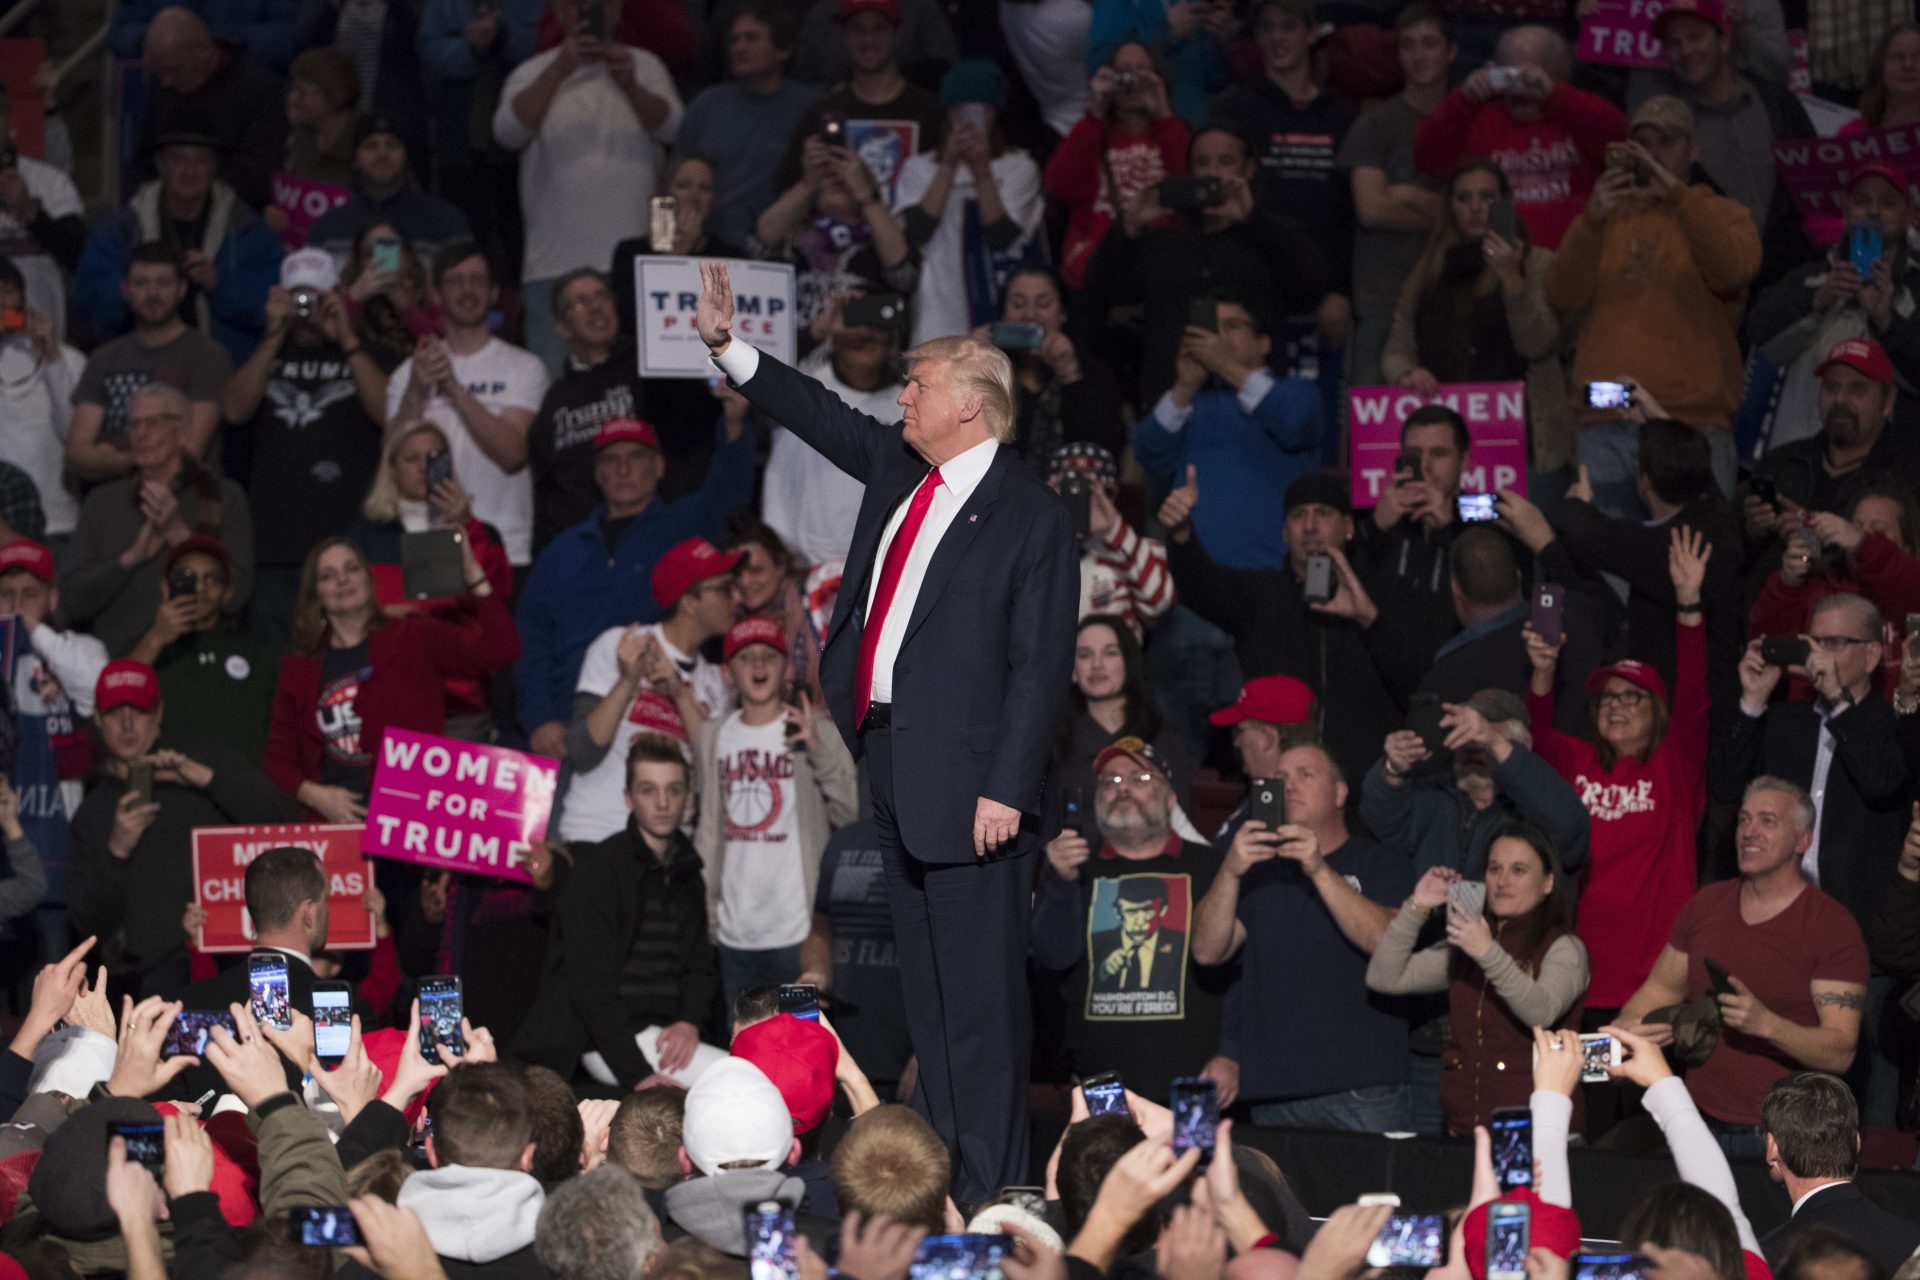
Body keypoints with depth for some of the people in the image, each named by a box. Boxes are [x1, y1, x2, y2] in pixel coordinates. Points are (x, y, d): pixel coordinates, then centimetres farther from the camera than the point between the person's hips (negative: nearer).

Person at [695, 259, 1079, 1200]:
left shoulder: (1031, 518, -11)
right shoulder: (897, 471, 11)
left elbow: (1041, 664, -14)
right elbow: (818, 415, 25)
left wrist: (1006, 788, -18)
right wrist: (725, 344, 16)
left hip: (965, 773, -8)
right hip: (888, 760, 8)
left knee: (979, 988, -5)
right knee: (923, 984, 14)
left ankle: (990, 1186, -1)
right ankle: (943, 1159, 22)